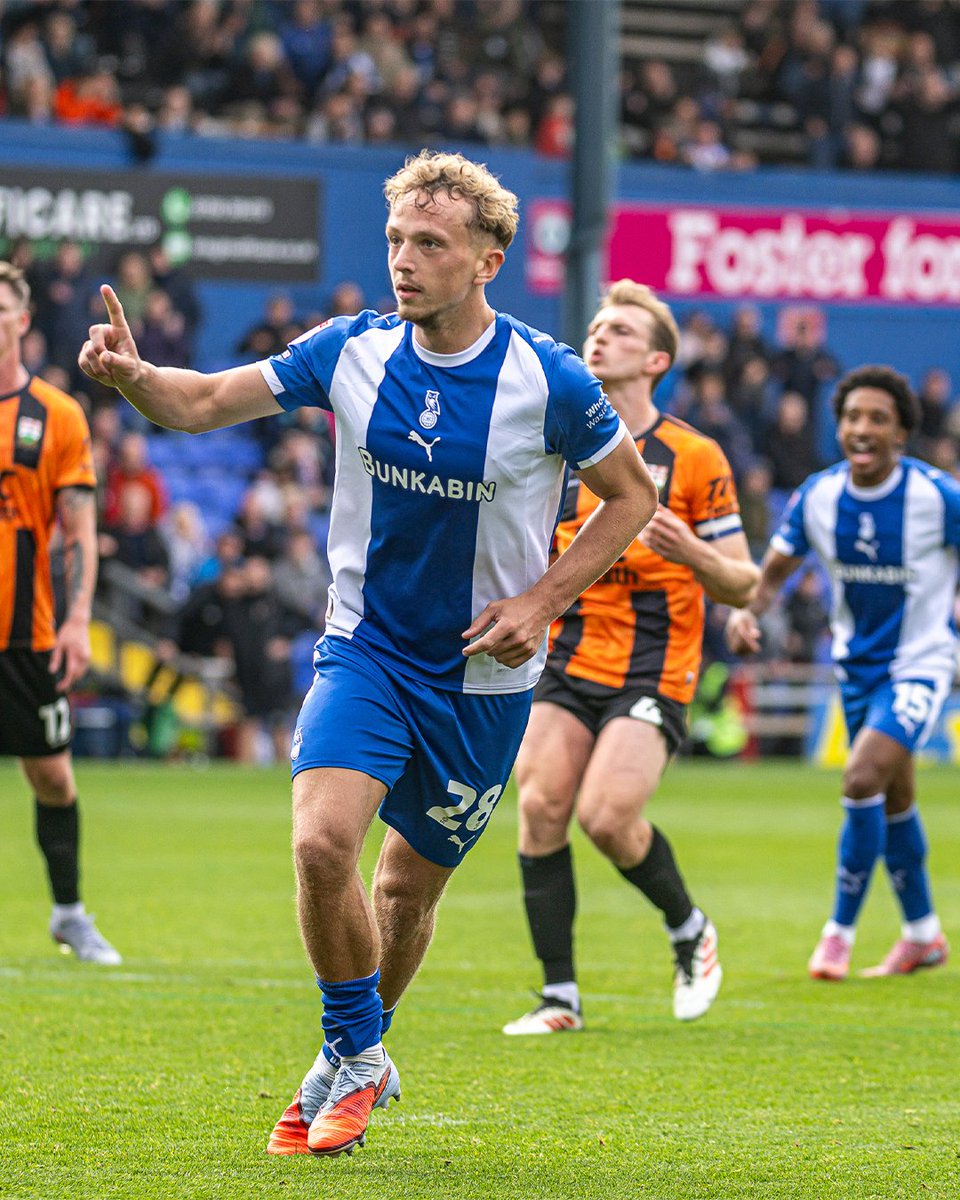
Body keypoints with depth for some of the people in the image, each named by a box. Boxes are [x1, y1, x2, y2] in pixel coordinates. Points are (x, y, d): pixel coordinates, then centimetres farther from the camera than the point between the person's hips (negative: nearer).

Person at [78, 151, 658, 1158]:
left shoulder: (548, 381, -13)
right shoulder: (352, 351, -6)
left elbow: (631, 495, 0)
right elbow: (203, 403, -1)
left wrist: (540, 601, -11)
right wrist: (133, 374, -24)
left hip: (481, 673, -1)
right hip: (364, 649, 1)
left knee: (409, 884, 9)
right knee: (322, 844, -20)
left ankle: (354, 1058, 36)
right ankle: (356, 1061, 0)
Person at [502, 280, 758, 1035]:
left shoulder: (693, 457, -3)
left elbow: (742, 587, -2)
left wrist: (692, 554, -21)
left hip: (654, 668, -4)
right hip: (568, 659, 4)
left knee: (606, 815, -20)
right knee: (541, 805, -12)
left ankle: (690, 932, 10)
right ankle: (560, 995, -2)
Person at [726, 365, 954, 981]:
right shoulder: (817, 497, -7)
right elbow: (774, 571, 0)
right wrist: (747, 610, -18)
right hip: (857, 663, 5)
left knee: (863, 779, -21)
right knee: (894, 800, 15)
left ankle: (841, 931, -8)